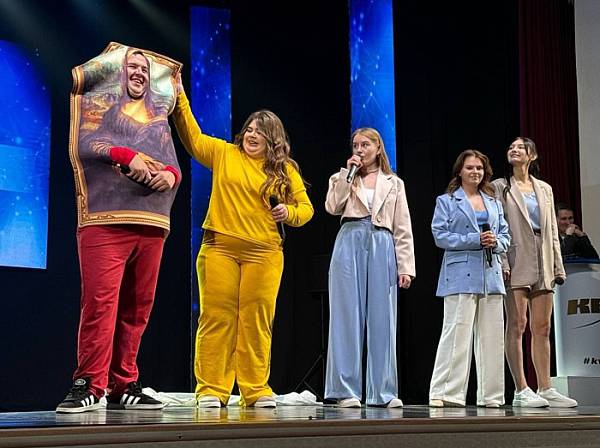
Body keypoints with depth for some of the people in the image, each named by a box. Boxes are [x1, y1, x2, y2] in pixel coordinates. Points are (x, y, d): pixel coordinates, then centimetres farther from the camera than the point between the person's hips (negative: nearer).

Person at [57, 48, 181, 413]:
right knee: (100, 300, -15)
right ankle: (89, 386, -12)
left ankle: (124, 386, 8)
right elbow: (84, 145, -4)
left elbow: (174, 165, 19)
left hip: (152, 223, 5)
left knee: (137, 307, 3)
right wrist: (127, 155, -15)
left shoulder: (159, 120, 26)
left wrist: (170, 175, -5)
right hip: (105, 218, -5)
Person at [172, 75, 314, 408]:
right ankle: (211, 389, 1)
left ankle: (256, 390, 7)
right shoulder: (224, 154, 12)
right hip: (219, 248, 0)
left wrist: (289, 213, -7)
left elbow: (306, 208, 15)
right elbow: (193, 139, 7)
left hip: (263, 254, 1)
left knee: (256, 321, 0)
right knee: (216, 318, -3)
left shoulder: (285, 170, 12)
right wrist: (180, 101, -1)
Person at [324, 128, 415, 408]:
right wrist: (347, 173, -4)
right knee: (348, 317, -4)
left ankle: (382, 392, 5)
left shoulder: (394, 184, 17)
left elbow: (402, 229, 11)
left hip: (382, 247, 1)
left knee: (382, 319, 0)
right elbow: (333, 207, -4)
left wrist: (405, 267, 2)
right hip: (350, 244, -1)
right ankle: (346, 390, -1)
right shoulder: (343, 177, 17)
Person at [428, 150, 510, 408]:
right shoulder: (446, 201, 6)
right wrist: (475, 240, -13)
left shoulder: (494, 203, 21)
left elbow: (506, 236, 19)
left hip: (491, 274, 5)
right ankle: (446, 393, -6)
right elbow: (440, 236, -5)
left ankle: (490, 395, 11)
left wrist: (495, 241, -5)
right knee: (457, 333, -10)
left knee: (492, 336, 4)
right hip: (461, 275, -5)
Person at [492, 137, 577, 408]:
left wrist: (558, 266, 10)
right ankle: (521, 390, -7)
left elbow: (552, 231, 17)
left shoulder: (545, 189, 19)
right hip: (517, 262, -5)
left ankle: (545, 389, 10)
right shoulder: (500, 187, 6)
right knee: (517, 324, -8)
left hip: (542, 263, 5)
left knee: (542, 328, 5)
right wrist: (502, 263, -14)